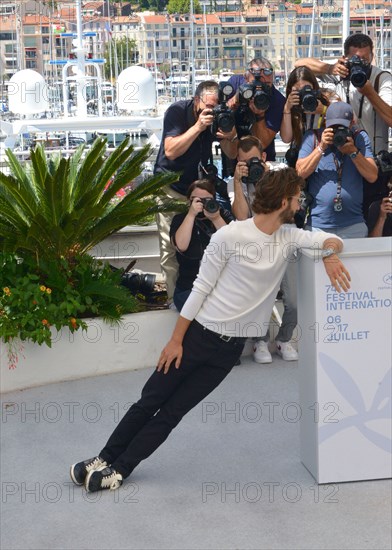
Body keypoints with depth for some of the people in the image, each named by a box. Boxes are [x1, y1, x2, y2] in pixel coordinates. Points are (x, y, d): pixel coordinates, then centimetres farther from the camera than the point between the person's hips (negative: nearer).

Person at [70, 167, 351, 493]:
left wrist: (330, 254, -17)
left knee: (173, 411, 5)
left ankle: (120, 469, 13)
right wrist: (176, 340, -8)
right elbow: (201, 289, -10)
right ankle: (105, 458, 24)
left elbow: (331, 240, 8)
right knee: (150, 400, 8)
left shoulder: (288, 237, 0)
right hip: (199, 333, -3)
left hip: (232, 347, 4)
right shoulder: (229, 237, -15)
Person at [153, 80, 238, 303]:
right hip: (171, 186, -4)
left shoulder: (219, 116, -6)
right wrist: (198, 126, -33)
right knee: (171, 247, -7)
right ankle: (175, 298, -1)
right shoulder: (177, 111, -17)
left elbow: (232, 154, -2)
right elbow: (171, 151, -28)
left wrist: (229, 138, -25)